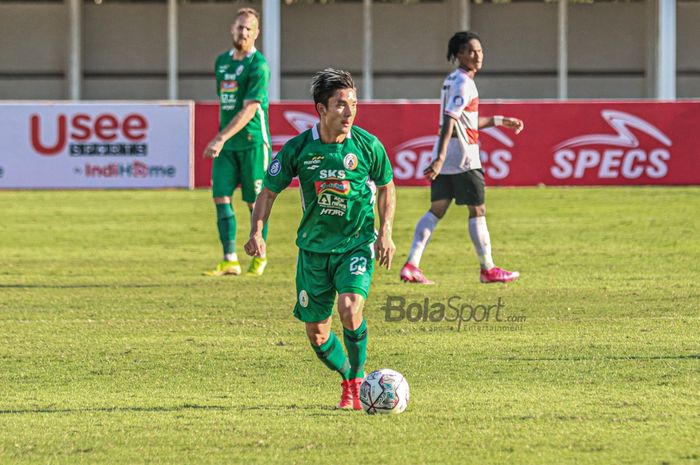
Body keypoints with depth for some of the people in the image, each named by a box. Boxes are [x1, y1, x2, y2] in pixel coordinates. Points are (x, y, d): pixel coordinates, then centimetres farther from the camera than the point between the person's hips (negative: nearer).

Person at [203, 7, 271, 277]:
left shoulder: (258, 66, -11)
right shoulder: (222, 61, 13)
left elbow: (249, 110, -19)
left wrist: (222, 138, -26)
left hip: (253, 142, -6)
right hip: (226, 145, 6)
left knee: (255, 203, 2)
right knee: (221, 198, -3)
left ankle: (260, 257, 17)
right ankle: (230, 261, -1)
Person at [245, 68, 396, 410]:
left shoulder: (367, 145, -8)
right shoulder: (298, 149, -9)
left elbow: (386, 187, 9)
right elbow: (269, 191, 2)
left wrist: (385, 233, -1)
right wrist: (257, 232, -13)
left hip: (357, 244, -2)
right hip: (313, 248, 2)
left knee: (350, 307, -26)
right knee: (317, 335, 3)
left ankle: (356, 381, -5)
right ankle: (350, 378, 31)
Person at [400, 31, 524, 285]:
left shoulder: (452, 79, 16)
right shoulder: (463, 83, -14)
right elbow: (449, 121, -25)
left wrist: (499, 120, 30)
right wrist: (440, 158, -33)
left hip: (445, 159, 9)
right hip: (463, 157, -9)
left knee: (436, 210, 7)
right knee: (477, 211, 2)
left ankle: (411, 265, -1)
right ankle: (488, 269, 10)